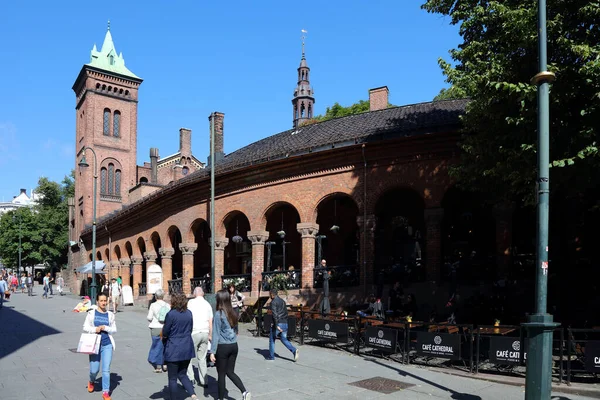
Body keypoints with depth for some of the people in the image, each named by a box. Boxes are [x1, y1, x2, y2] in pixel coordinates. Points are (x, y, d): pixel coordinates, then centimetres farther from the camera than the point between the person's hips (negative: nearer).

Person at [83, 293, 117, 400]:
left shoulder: (110, 315, 4)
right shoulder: (91, 313, 1)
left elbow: (114, 330, 8)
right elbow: (85, 327, 3)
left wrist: (105, 328, -11)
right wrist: (95, 329, -14)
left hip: (107, 345, 1)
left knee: (106, 369, -1)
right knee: (94, 370, 5)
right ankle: (91, 381, 40)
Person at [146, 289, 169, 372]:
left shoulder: (153, 305, -8)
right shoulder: (168, 305, -2)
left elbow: (149, 318, -7)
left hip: (155, 328, -2)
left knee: (157, 345, 8)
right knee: (164, 345, 15)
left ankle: (158, 366, 10)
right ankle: (164, 364, 16)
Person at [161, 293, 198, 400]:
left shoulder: (171, 314, -15)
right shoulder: (189, 313, 2)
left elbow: (165, 333, -8)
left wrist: (164, 337, 13)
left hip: (173, 350, -6)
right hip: (187, 349, 6)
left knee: (172, 378, 8)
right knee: (182, 375, 17)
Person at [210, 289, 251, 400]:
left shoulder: (218, 314, -13)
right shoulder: (232, 313, 4)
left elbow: (216, 334, -13)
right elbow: (234, 329, 10)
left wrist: (212, 351, -10)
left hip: (222, 347, -6)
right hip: (234, 345, 6)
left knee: (221, 374, 9)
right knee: (230, 371, 15)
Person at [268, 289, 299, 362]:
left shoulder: (273, 302, -8)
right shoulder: (282, 301, 16)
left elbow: (275, 314, -20)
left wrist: (276, 325, -24)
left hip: (278, 324, -7)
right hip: (285, 324, 7)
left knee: (272, 339, 11)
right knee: (284, 339, 14)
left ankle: (271, 356, 16)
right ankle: (294, 350, -8)